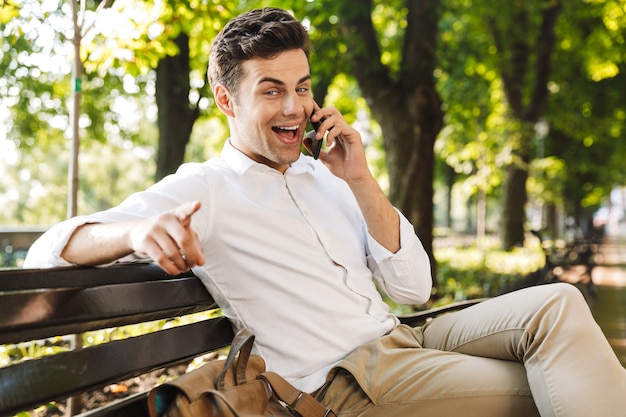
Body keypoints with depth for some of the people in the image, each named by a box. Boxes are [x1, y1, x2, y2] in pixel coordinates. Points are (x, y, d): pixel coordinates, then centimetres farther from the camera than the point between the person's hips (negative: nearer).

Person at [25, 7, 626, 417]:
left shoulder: (323, 176, 13)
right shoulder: (203, 190, -3)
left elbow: (412, 289, 8)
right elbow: (48, 250, -14)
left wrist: (360, 181, -4)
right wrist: (137, 230, -37)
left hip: (403, 340, 6)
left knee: (555, 304, -13)